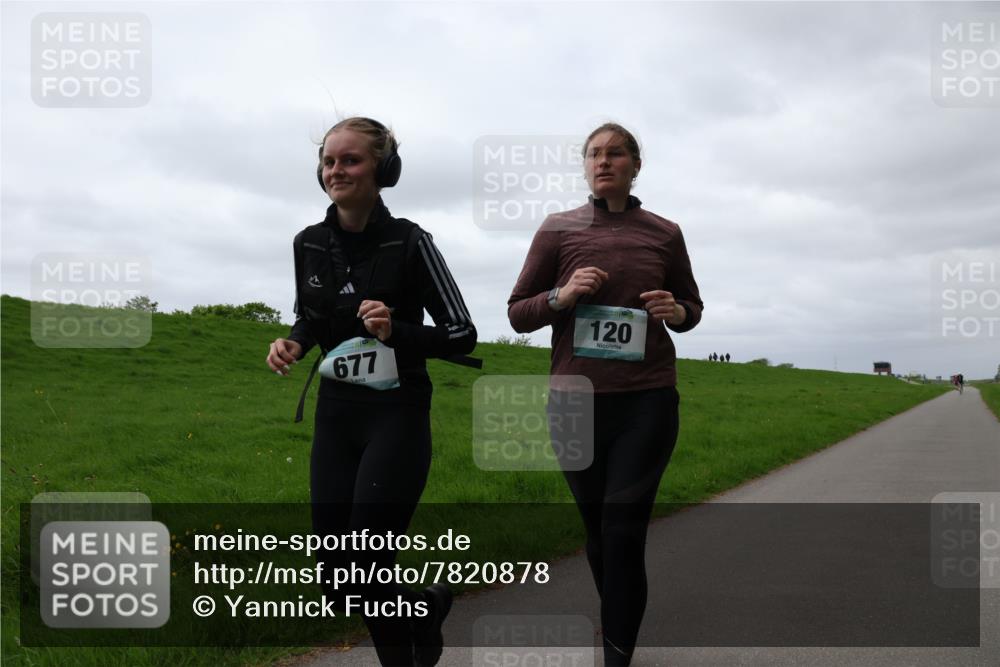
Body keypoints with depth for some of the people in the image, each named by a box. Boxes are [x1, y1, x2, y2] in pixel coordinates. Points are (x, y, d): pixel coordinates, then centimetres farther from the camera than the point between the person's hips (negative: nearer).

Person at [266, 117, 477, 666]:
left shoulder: (410, 243, -11)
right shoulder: (309, 243, 2)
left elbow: (462, 334, -9)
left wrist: (396, 331, -25)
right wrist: (292, 344, -4)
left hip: (398, 417, -5)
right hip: (335, 417, 5)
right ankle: (427, 607, 34)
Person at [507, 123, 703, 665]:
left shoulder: (664, 233, 6)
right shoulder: (558, 229, 3)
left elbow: (692, 308, 17)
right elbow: (517, 314, 5)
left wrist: (676, 312, -6)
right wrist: (562, 295, -14)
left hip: (648, 402, 0)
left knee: (624, 532, -8)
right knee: (598, 531, 13)